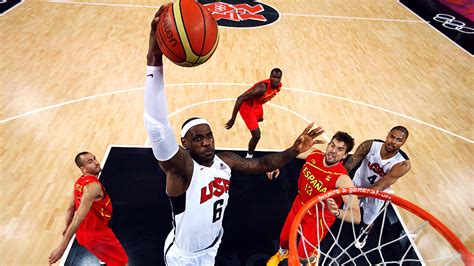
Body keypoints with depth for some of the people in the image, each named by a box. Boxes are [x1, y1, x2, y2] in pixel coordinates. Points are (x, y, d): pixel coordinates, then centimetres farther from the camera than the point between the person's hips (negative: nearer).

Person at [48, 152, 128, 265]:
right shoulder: (93, 186, -28)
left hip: (83, 232, 9)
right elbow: (78, 218, -33)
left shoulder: (79, 182, 2)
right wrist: (62, 247, -34)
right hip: (97, 234, -9)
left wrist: (67, 228, 25)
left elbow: (71, 208, 12)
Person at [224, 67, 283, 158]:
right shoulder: (262, 88, -39)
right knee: (257, 135, -16)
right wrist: (233, 119, -38)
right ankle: (249, 156, 8)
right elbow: (240, 98, -39)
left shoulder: (278, 86, -14)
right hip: (247, 107, -9)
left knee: (260, 119, 41)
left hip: (257, 105, 9)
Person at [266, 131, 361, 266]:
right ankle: (282, 253, 59)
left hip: (318, 218, -4)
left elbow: (356, 217, -39)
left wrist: (337, 212, -58)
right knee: (284, 238, 22)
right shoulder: (314, 154, -19)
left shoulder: (342, 179, -34)